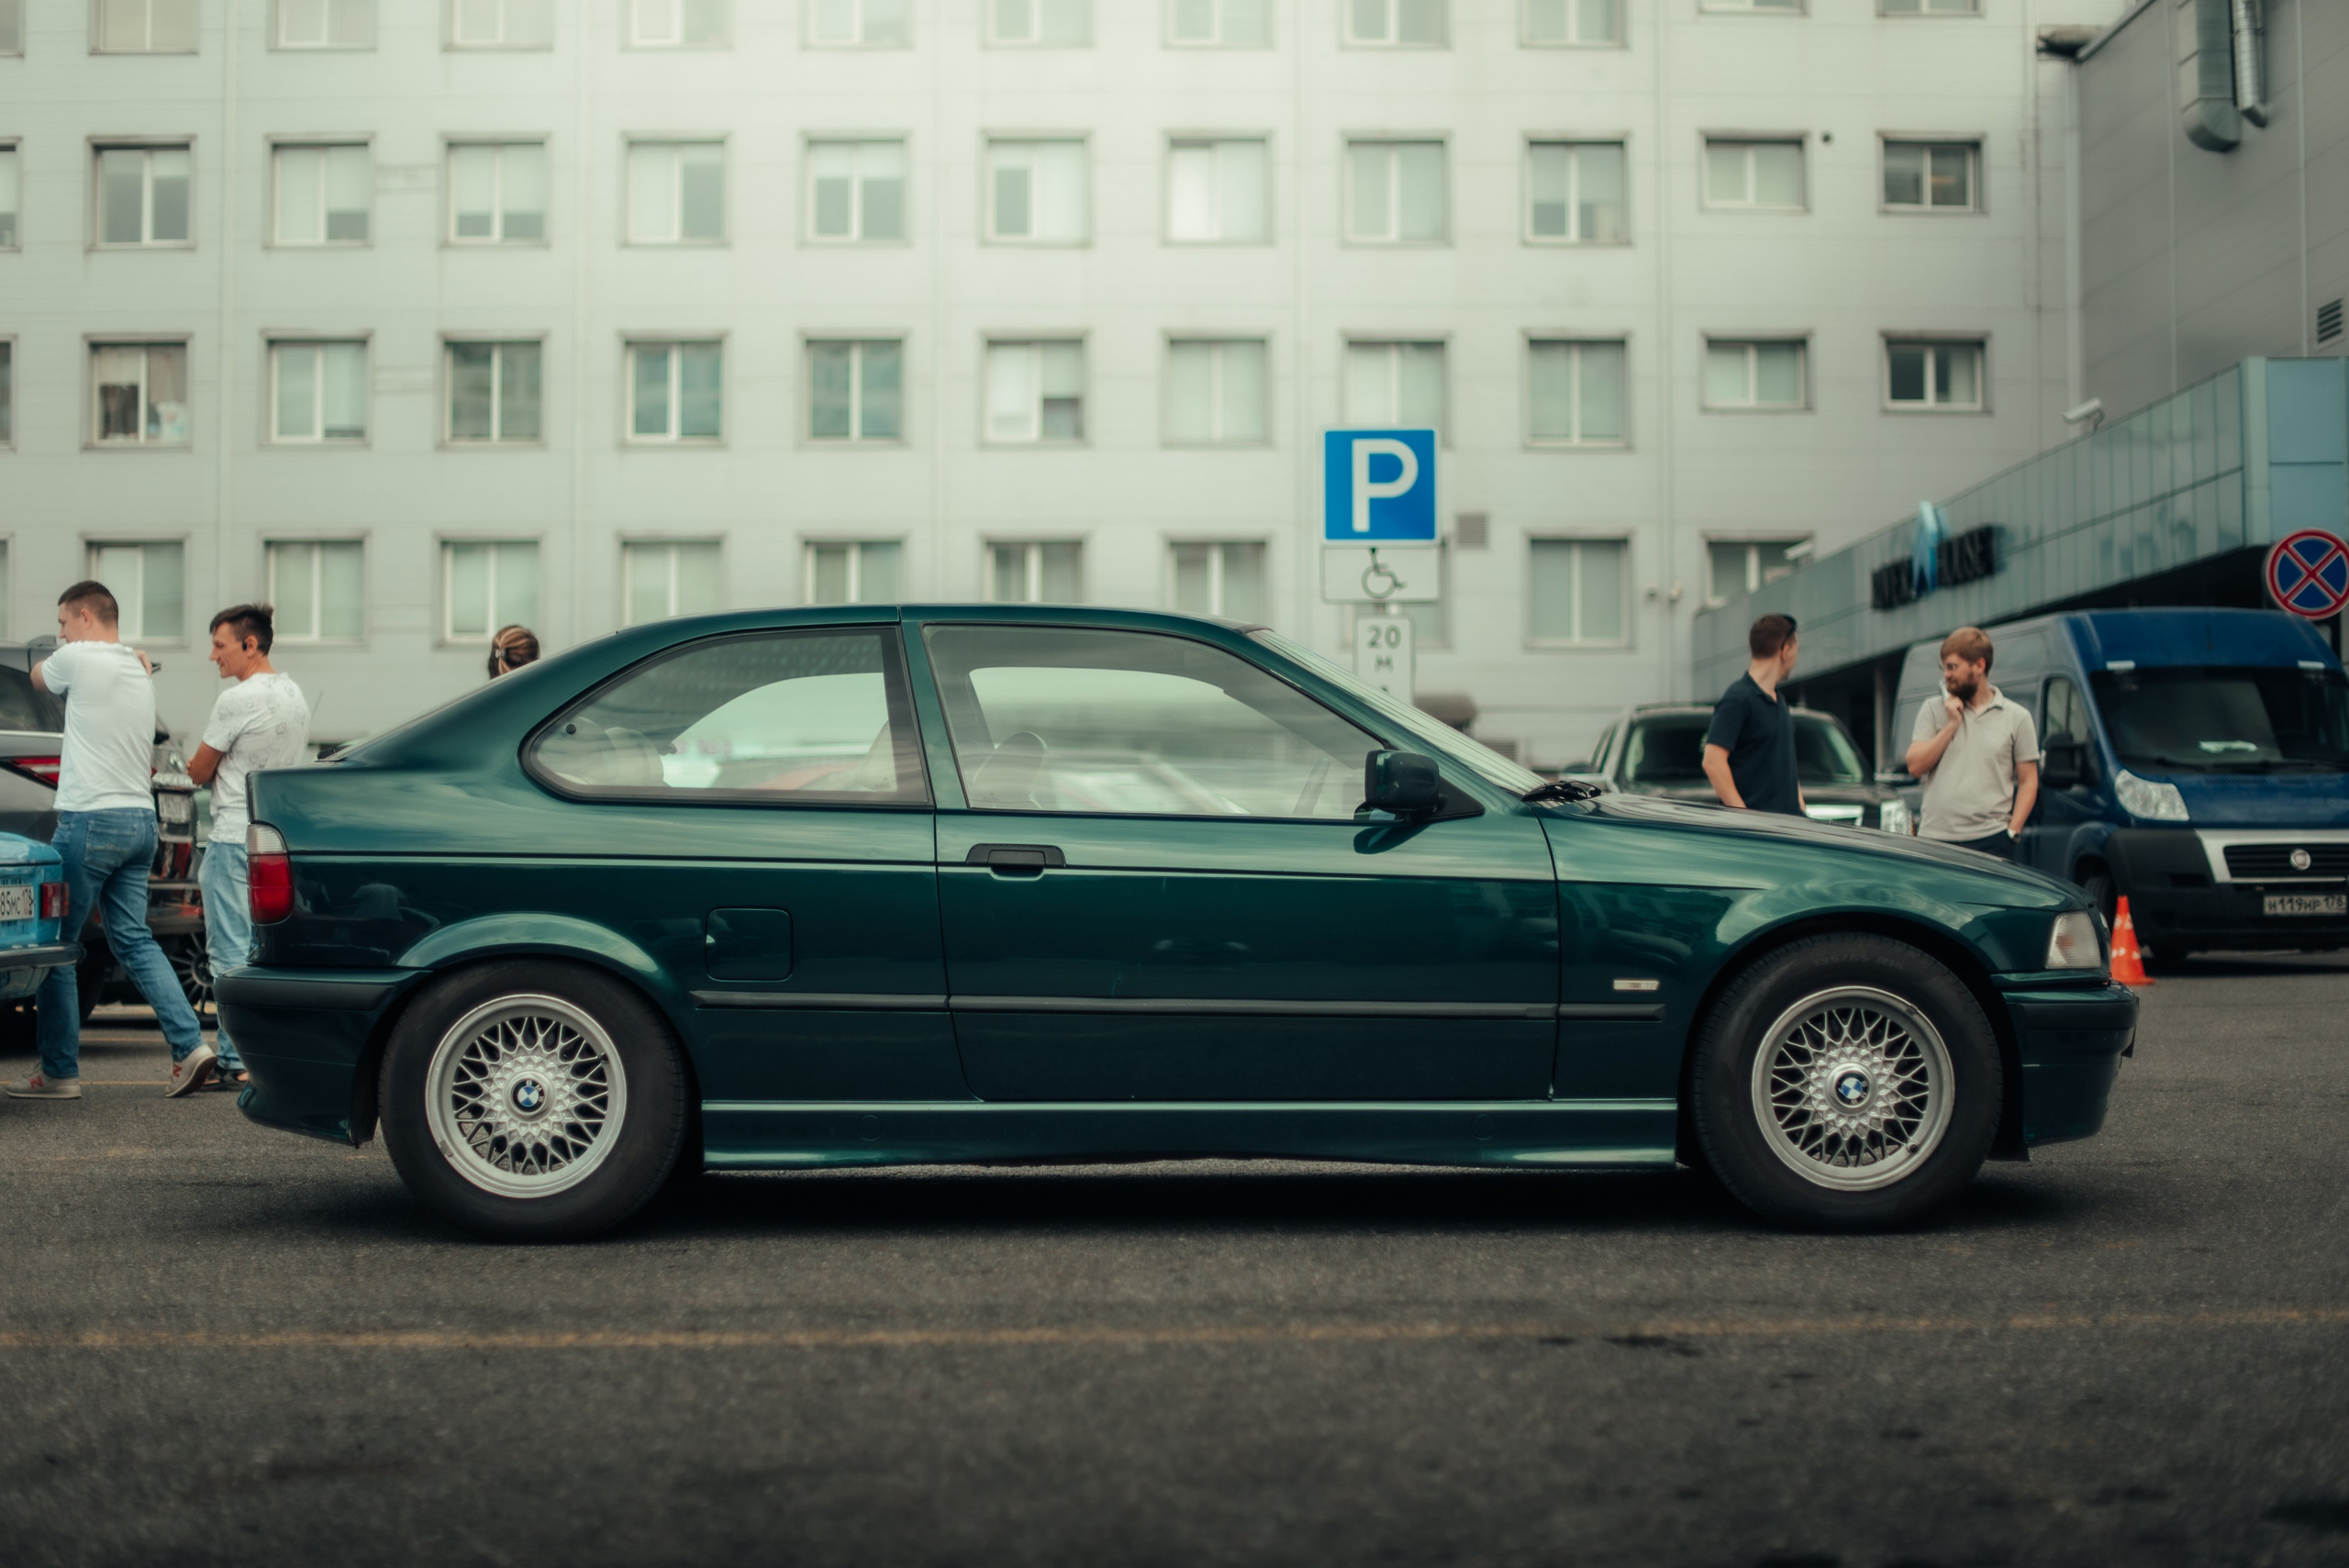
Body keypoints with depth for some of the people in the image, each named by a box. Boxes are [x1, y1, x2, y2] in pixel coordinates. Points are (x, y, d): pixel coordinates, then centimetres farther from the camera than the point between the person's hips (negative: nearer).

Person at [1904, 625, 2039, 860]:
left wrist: (2012, 830, -5)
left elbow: (2028, 781, 6)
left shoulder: (2017, 717, 7)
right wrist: (1951, 725, -3)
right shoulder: (1933, 711, 12)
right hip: (1934, 839, 1)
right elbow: (1915, 766, 2)